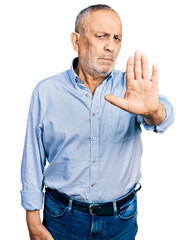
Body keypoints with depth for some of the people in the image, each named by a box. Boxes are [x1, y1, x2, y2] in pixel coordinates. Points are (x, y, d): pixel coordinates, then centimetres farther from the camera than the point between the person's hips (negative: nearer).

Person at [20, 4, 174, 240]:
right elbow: (33, 160, -4)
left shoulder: (130, 87, -7)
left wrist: (152, 110, -51)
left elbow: (162, 117, -27)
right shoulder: (45, 92, -8)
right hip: (63, 218, -1)